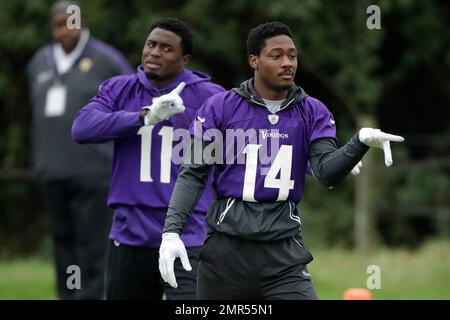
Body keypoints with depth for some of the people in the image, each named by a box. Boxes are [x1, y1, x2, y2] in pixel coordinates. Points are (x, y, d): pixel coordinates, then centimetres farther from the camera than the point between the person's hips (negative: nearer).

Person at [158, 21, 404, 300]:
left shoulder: (312, 112, 6)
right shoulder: (220, 107, 2)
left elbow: (327, 172, -7)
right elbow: (193, 174, 2)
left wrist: (361, 142, -27)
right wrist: (171, 232, -10)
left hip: (284, 255, 1)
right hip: (226, 246, -1)